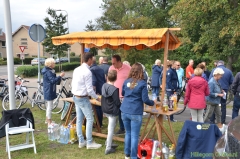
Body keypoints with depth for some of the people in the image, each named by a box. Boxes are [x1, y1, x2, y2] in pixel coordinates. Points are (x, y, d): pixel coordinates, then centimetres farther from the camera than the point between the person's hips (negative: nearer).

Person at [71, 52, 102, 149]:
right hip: (83, 98, -9)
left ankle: (81, 141, 22)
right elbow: (89, 89, -19)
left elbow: (73, 84, 12)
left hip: (75, 97, 9)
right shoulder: (87, 72, -20)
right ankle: (89, 143, 7)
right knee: (90, 119, 1)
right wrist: (97, 98, -5)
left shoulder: (76, 69, 5)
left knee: (79, 119, 13)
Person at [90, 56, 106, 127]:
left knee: (96, 108, 1)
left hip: (97, 91, -7)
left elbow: (94, 81, -23)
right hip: (102, 90, 7)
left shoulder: (91, 69, -12)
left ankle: (98, 124, 6)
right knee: (100, 107, 15)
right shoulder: (101, 69, 11)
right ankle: (100, 123, 23)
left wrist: (93, 89, -21)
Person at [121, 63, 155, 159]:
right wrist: (153, 102, 7)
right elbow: (145, 100, -11)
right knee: (134, 135, 4)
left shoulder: (126, 81, 5)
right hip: (135, 113, -5)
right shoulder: (142, 83, -9)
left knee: (128, 133, 20)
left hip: (125, 111, 5)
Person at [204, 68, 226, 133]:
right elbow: (210, 93, -27)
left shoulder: (217, 81, 3)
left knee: (218, 114, 20)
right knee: (208, 115, 2)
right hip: (211, 101, -9)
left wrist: (221, 90, 3)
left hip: (216, 101, 9)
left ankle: (220, 126, 34)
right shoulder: (211, 82, -25)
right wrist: (219, 94, -19)